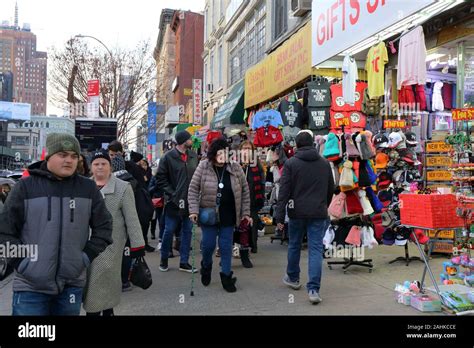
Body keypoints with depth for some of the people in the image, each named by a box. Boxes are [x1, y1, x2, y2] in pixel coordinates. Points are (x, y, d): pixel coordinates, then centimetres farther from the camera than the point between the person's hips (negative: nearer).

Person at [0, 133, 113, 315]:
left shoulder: (88, 188, 4)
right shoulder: (26, 186, -2)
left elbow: (103, 227, 7)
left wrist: (85, 257, -2)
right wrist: (22, 263, -7)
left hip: (72, 284, 2)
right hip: (30, 286, -2)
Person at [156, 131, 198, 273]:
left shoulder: (193, 156, 6)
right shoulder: (168, 157, -7)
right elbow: (161, 179, -6)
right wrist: (173, 194, -12)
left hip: (190, 201, 4)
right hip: (174, 202, -4)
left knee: (187, 231, 8)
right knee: (169, 231, 5)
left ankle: (184, 262, 19)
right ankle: (164, 259, 25)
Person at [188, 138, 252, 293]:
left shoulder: (236, 168, -6)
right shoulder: (203, 167, -10)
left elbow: (245, 191, 2)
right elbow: (193, 189, -5)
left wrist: (245, 212, 1)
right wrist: (194, 210, -12)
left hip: (228, 216, 1)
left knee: (226, 246, 7)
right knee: (208, 244, 5)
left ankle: (226, 276, 24)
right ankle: (206, 267, 36)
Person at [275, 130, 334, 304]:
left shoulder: (291, 163, -5)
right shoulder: (325, 163, 6)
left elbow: (284, 191, -9)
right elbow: (331, 189, 14)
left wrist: (279, 216, -9)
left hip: (297, 212, -1)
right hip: (318, 213, 2)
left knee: (294, 245, 17)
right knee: (315, 249, 1)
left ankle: (293, 278, 35)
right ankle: (313, 289, -6)